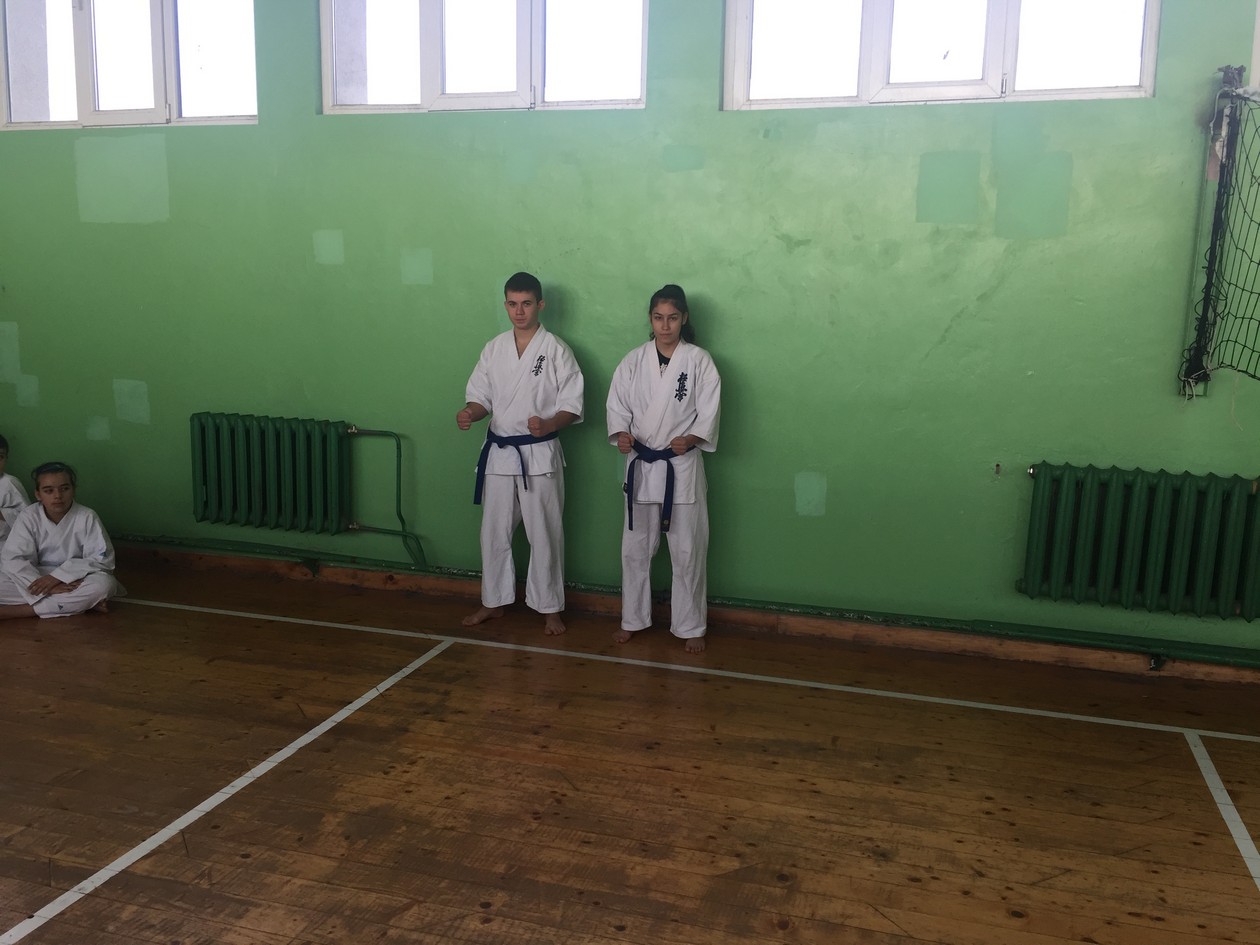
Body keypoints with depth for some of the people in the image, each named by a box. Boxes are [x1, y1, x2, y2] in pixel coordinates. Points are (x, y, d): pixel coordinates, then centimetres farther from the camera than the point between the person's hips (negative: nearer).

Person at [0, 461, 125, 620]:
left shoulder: (87, 517, -9)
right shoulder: (28, 517, -6)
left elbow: (102, 558, -14)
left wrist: (58, 577, -25)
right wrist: (49, 587, -29)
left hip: (74, 581, -1)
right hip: (35, 578, 1)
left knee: (104, 584, -33)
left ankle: (16, 610, -27)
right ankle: (80, 603, -28)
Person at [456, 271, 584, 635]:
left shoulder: (556, 350, -7)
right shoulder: (493, 349, 6)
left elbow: (573, 406, -8)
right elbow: (481, 396, 9)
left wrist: (548, 425, -26)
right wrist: (469, 413, -13)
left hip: (540, 454, -4)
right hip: (498, 452, 4)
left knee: (544, 534, 4)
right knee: (494, 532, 12)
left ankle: (549, 607, 18)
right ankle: (493, 601, 28)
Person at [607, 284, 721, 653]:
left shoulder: (698, 360, -5)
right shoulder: (633, 361, 3)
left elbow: (709, 412, -7)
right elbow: (617, 404, 3)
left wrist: (690, 439, -24)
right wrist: (621, 434, -16)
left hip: (682, 466, -2)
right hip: (641, 464, 3)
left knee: (687, 551, 3)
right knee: (635, 547, 12)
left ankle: (690, 626, 18)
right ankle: (633, 619, 28)